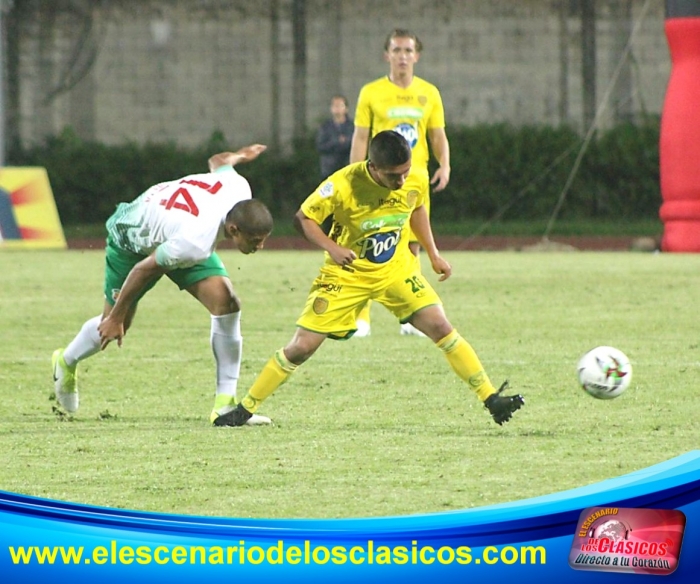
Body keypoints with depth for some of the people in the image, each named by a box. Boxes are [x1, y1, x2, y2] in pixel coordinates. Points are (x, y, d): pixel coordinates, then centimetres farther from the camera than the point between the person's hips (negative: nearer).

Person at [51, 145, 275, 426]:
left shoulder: (239, 188, -29)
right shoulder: (196, 243, -46)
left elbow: (218, 161, -4)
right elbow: (143, 269, -31)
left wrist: (238, 155, 22)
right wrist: (116, 318, -17)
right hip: (132, 240, -6)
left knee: (227, 303, -13)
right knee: (114, 326, 9)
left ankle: (225, 403, -7)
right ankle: (66, 363, 44)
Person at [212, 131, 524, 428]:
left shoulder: (417, 180, -13)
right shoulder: (343, 185, -26)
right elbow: (303, 217, -14)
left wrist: (433, 254, 12)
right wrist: (331, 247, -29)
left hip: (397, 269, 3)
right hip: (348, 274, -3)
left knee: (442, 328, -13)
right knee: (301, 347, -5)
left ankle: (492, 400, -6)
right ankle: (245, 408, 10)